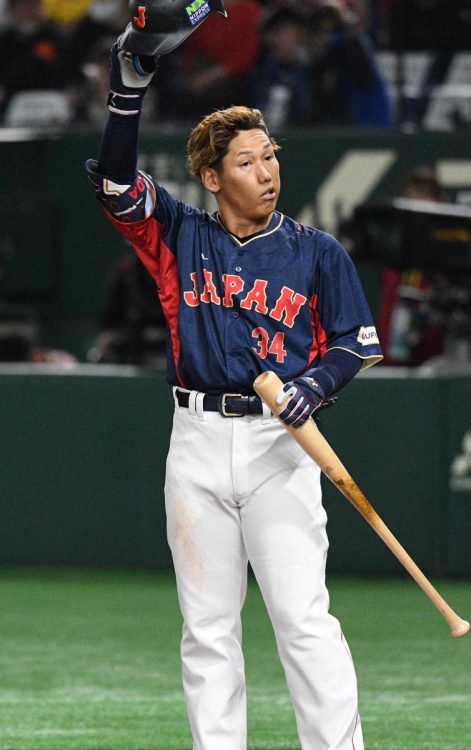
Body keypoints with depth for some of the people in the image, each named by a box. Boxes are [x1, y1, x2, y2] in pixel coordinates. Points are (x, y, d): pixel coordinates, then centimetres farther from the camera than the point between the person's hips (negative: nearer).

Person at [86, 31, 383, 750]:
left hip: (279, 443, -2)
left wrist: (315, 384, -11)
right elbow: (115, 178, -4)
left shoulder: (316, 252, 5)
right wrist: (130, 91, -16)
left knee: (304, 619, -10)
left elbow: (357, 341, 9)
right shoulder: (180, 236, 7)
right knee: (207, 628, 6)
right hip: (198, 443, 2)